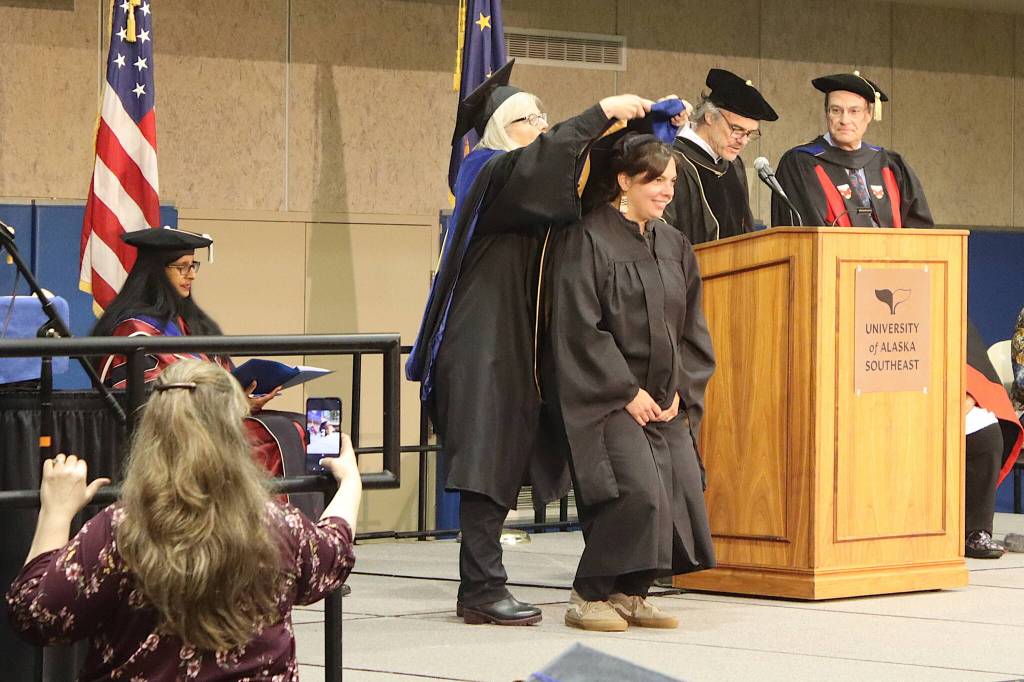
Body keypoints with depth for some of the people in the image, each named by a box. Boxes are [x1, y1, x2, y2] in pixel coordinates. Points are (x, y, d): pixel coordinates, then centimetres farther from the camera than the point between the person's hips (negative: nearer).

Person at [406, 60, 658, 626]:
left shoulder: (524, 180, 20)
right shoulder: (488, 173, -8)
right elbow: (537, 159, -28)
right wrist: (602, 112, -28)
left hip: (517, 341, 9)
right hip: (483, 342, -9)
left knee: (501, 466, 8)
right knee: (487, 463, -10)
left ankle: (479, 588, 12)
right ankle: (483, 588, -9)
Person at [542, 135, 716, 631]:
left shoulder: (674, 246, 13)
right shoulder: (586, 241, -9)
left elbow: (692, 328, 15)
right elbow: (579, 329, -14)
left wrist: (681, 390, 0)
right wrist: (627, 392, -16)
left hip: (664, 399, 7)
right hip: (604, 398, -7)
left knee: (681, 489, -3)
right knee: (636, 491, -20)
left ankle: (627, 592, 9)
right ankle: (589, 595, -7)